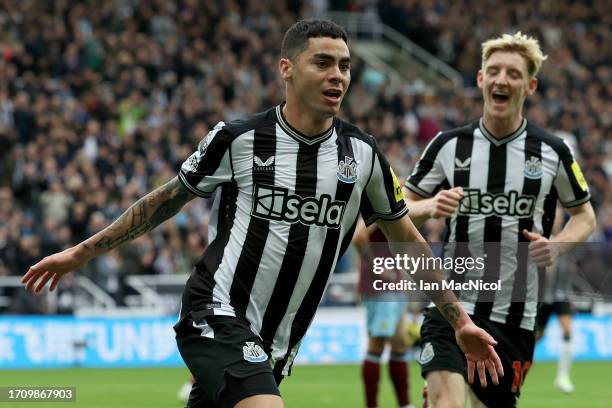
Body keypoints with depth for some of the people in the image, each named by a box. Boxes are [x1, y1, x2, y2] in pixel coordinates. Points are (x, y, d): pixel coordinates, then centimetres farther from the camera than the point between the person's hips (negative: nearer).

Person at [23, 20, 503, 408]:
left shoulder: (363, 153, 3)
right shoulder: (238, 139, -7)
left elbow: (405, 238, 15)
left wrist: (460, 321, 14)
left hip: (275, 346, 5)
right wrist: (80, 253, 10)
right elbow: (166, 200, 7)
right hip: (218, 318, -4)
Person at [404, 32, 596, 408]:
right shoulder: (449, 145, 1)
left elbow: (585, 215, 13)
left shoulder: (553, 152, 1)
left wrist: (557, 246, -8)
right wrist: (430, 207, -15)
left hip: (514, 317, 1)